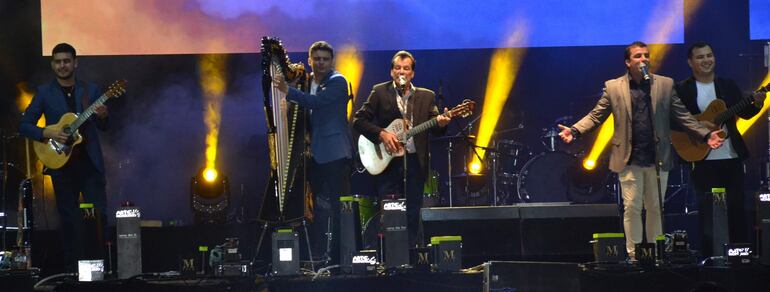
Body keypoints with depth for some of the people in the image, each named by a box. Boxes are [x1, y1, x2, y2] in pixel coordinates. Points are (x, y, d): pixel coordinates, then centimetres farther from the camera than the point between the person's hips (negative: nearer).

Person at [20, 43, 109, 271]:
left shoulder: (91, 90, 8)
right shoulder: (44, 93, 4)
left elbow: (103, 127, 7)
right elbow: (24, 125, 1)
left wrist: (103, 116, -15)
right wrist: (47, 134, -15)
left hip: (90, 161, 1)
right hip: (62, 162, -1)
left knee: (98, 215, -5)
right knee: (69, 218, 4)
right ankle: (73, 270, 10)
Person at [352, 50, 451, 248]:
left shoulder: (426, 96, 11)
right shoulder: (380, 92, 4)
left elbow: (435, 129, 3)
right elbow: (358, 120, -1)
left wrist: (441, 123, -21)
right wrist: (381, 134, -14)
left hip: (415, 162, 2)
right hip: (388, 161, -2)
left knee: (413, 215, 5)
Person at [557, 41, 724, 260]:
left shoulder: (665, 85, 6)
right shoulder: (613, 87, 3)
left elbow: (682, 116, 6)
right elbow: (595, 116, 3)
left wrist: (706, 134, -6)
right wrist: (574, 131, -14)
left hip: (657, 159, 2)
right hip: (629, 160, -1)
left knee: (655, 208, 8)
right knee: (632, 208, -3)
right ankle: (633, 256, 4)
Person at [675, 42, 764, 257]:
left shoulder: (728, 86, 10)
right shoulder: (682, 90, -1)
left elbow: (744, 113, 7)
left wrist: (756, 104, -13)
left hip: (732, 158, 3)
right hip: (702, 160, -3)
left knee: (737, 207, 5)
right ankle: (709, 257, 8)